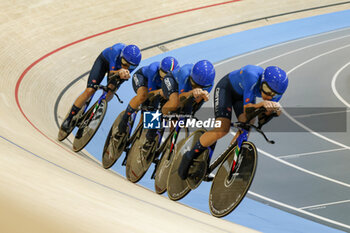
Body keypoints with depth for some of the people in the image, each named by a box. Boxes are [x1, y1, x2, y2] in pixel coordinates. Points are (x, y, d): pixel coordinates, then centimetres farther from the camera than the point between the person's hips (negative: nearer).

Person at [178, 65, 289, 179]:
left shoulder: (276, 89, -26)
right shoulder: (252, 76, -42)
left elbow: (261, 120, -21)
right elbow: (246, 108, -41)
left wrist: (272, 111, -42)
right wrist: (261, 104, -60)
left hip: (244, 95, 5)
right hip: (227, 88, -5)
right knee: (222, 129, -22)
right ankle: (189, 157, -2)